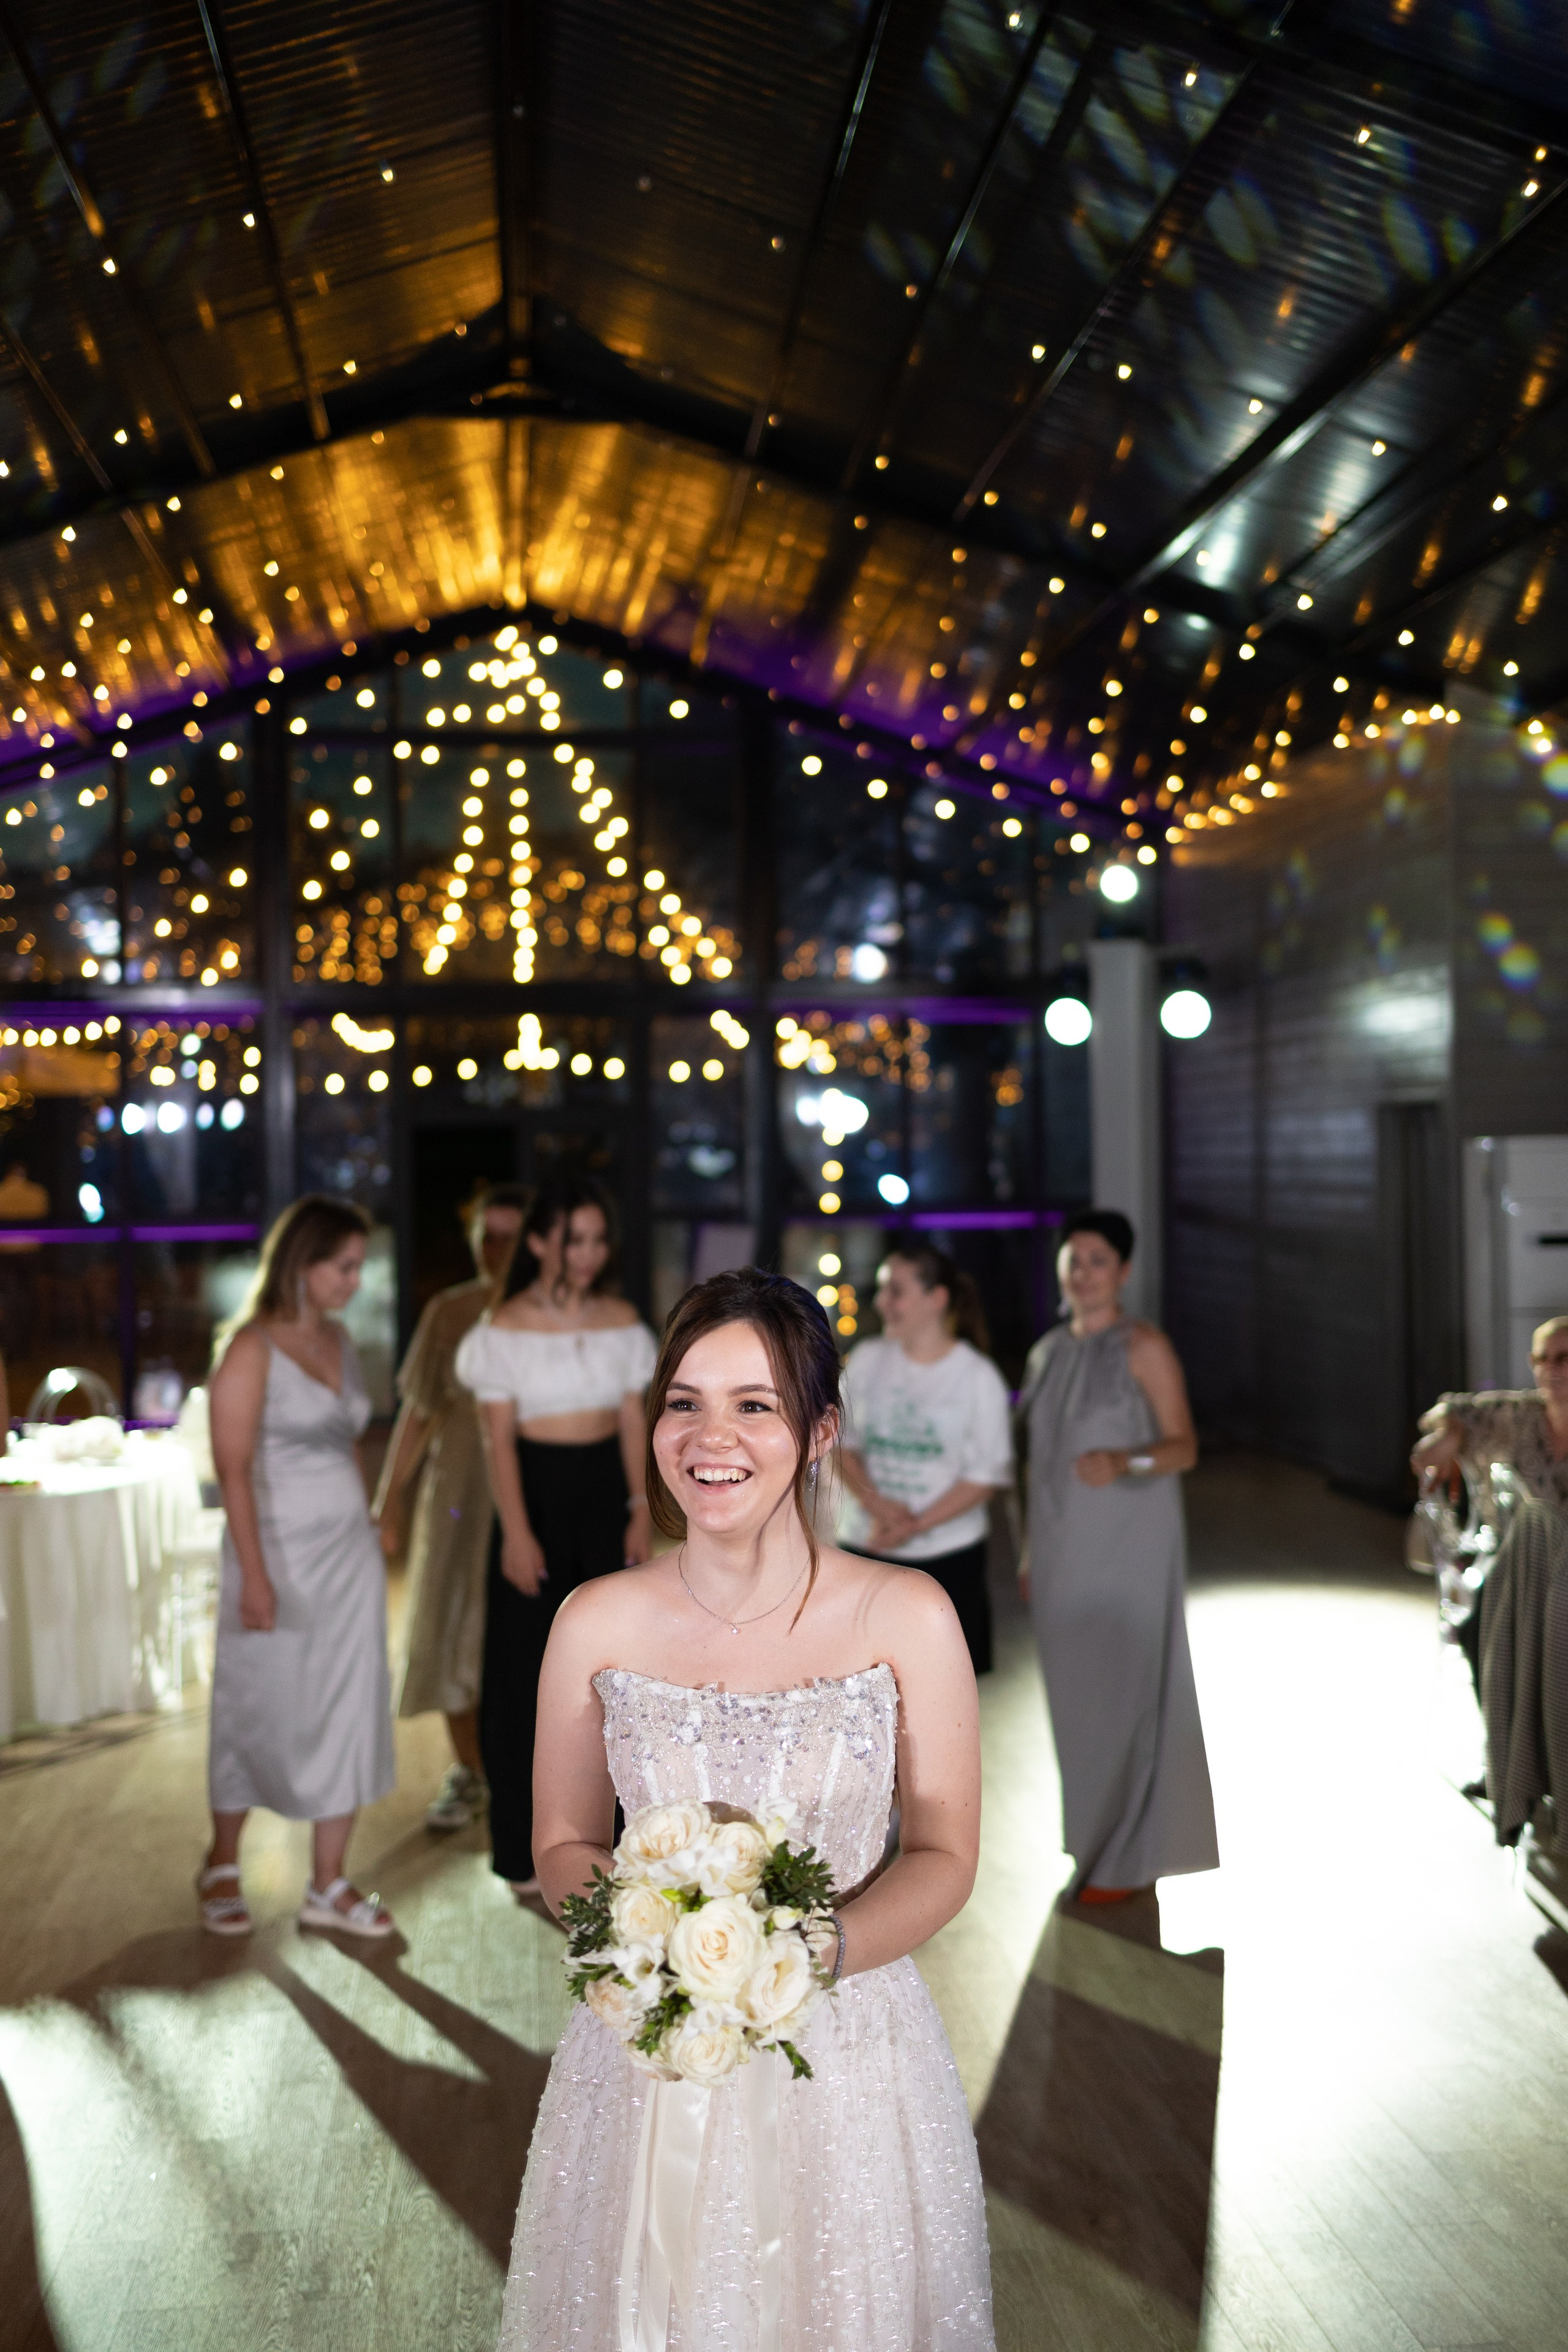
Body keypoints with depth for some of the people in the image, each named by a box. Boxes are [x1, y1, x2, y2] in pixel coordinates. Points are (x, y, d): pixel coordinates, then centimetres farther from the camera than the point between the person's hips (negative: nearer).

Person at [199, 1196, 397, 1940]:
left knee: (349, 1712, 7)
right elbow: (234, 1468, -17)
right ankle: (222, 1865, 32)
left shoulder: (337, 1338, 7)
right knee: (259, 1711, 9)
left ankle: (328, 1886, 19)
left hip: (349, 1552, 6)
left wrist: (367, 1536, 12)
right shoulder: (251, 1348, -13)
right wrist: (255, 1576, -20)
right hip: (280, 1552, -6)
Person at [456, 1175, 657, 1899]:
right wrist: (516, 1532, -13)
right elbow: (499, 1436, -9)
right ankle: (526, 1849, 16)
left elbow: (633, 1421, 6)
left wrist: (641, 1510, 2)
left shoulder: (621, 1321, 3)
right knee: (526, 1669, 4)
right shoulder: (506, 1328, -8)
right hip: (537, 1490, -4)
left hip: (605, 1492, 4)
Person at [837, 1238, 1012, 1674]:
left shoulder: (978, 1375, -6)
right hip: (864, 1550, 2)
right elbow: (843, 1443, 6)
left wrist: (915, 1525, -17)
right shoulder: (866, 1359, 3)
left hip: (947, 1557, -2)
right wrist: (874, 1502, -13)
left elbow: (986, 1475, -7)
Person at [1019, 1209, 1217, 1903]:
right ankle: (1093, 1840, 26)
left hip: (1129, 1549, -6)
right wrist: (1030, 1553, 14)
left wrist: (1125, 1461, -30)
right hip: (1063, 1550, 6)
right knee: (1076, 1694, 11)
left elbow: (1184, 1446, -11)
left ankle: (1129, 1857, 12)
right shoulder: (1047, 1353, 11)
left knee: (1126, 1693, -1)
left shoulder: (1145, 1348, -7)